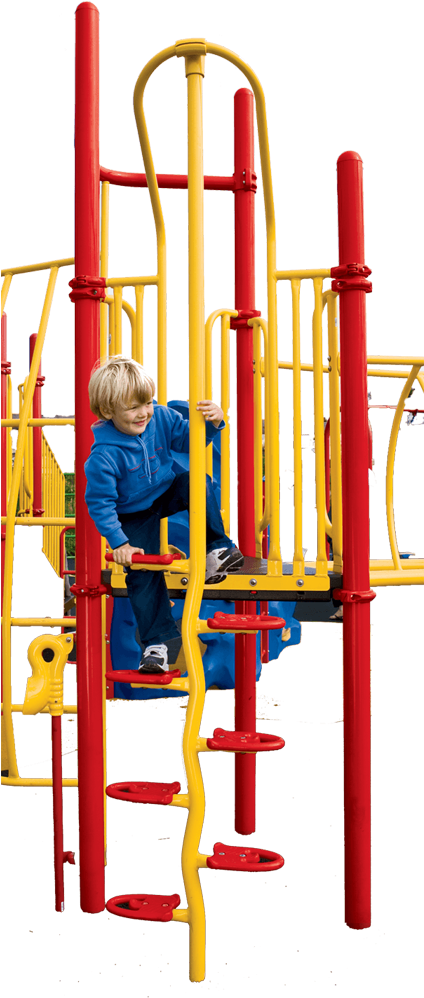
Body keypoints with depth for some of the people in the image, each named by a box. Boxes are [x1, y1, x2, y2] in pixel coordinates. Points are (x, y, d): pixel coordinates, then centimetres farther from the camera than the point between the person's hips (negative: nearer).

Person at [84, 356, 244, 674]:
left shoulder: (161, 418, -17)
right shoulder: (103, 456, -30)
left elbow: (189, 439, -4)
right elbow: (100, 504, -23)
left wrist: (212, 422, -26)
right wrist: (119, 544, -25)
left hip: (167, 493, 3)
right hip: (133, 516, -3)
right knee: (142, 575, -7)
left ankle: (219, 548, -11)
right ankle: (160, 641, 6)